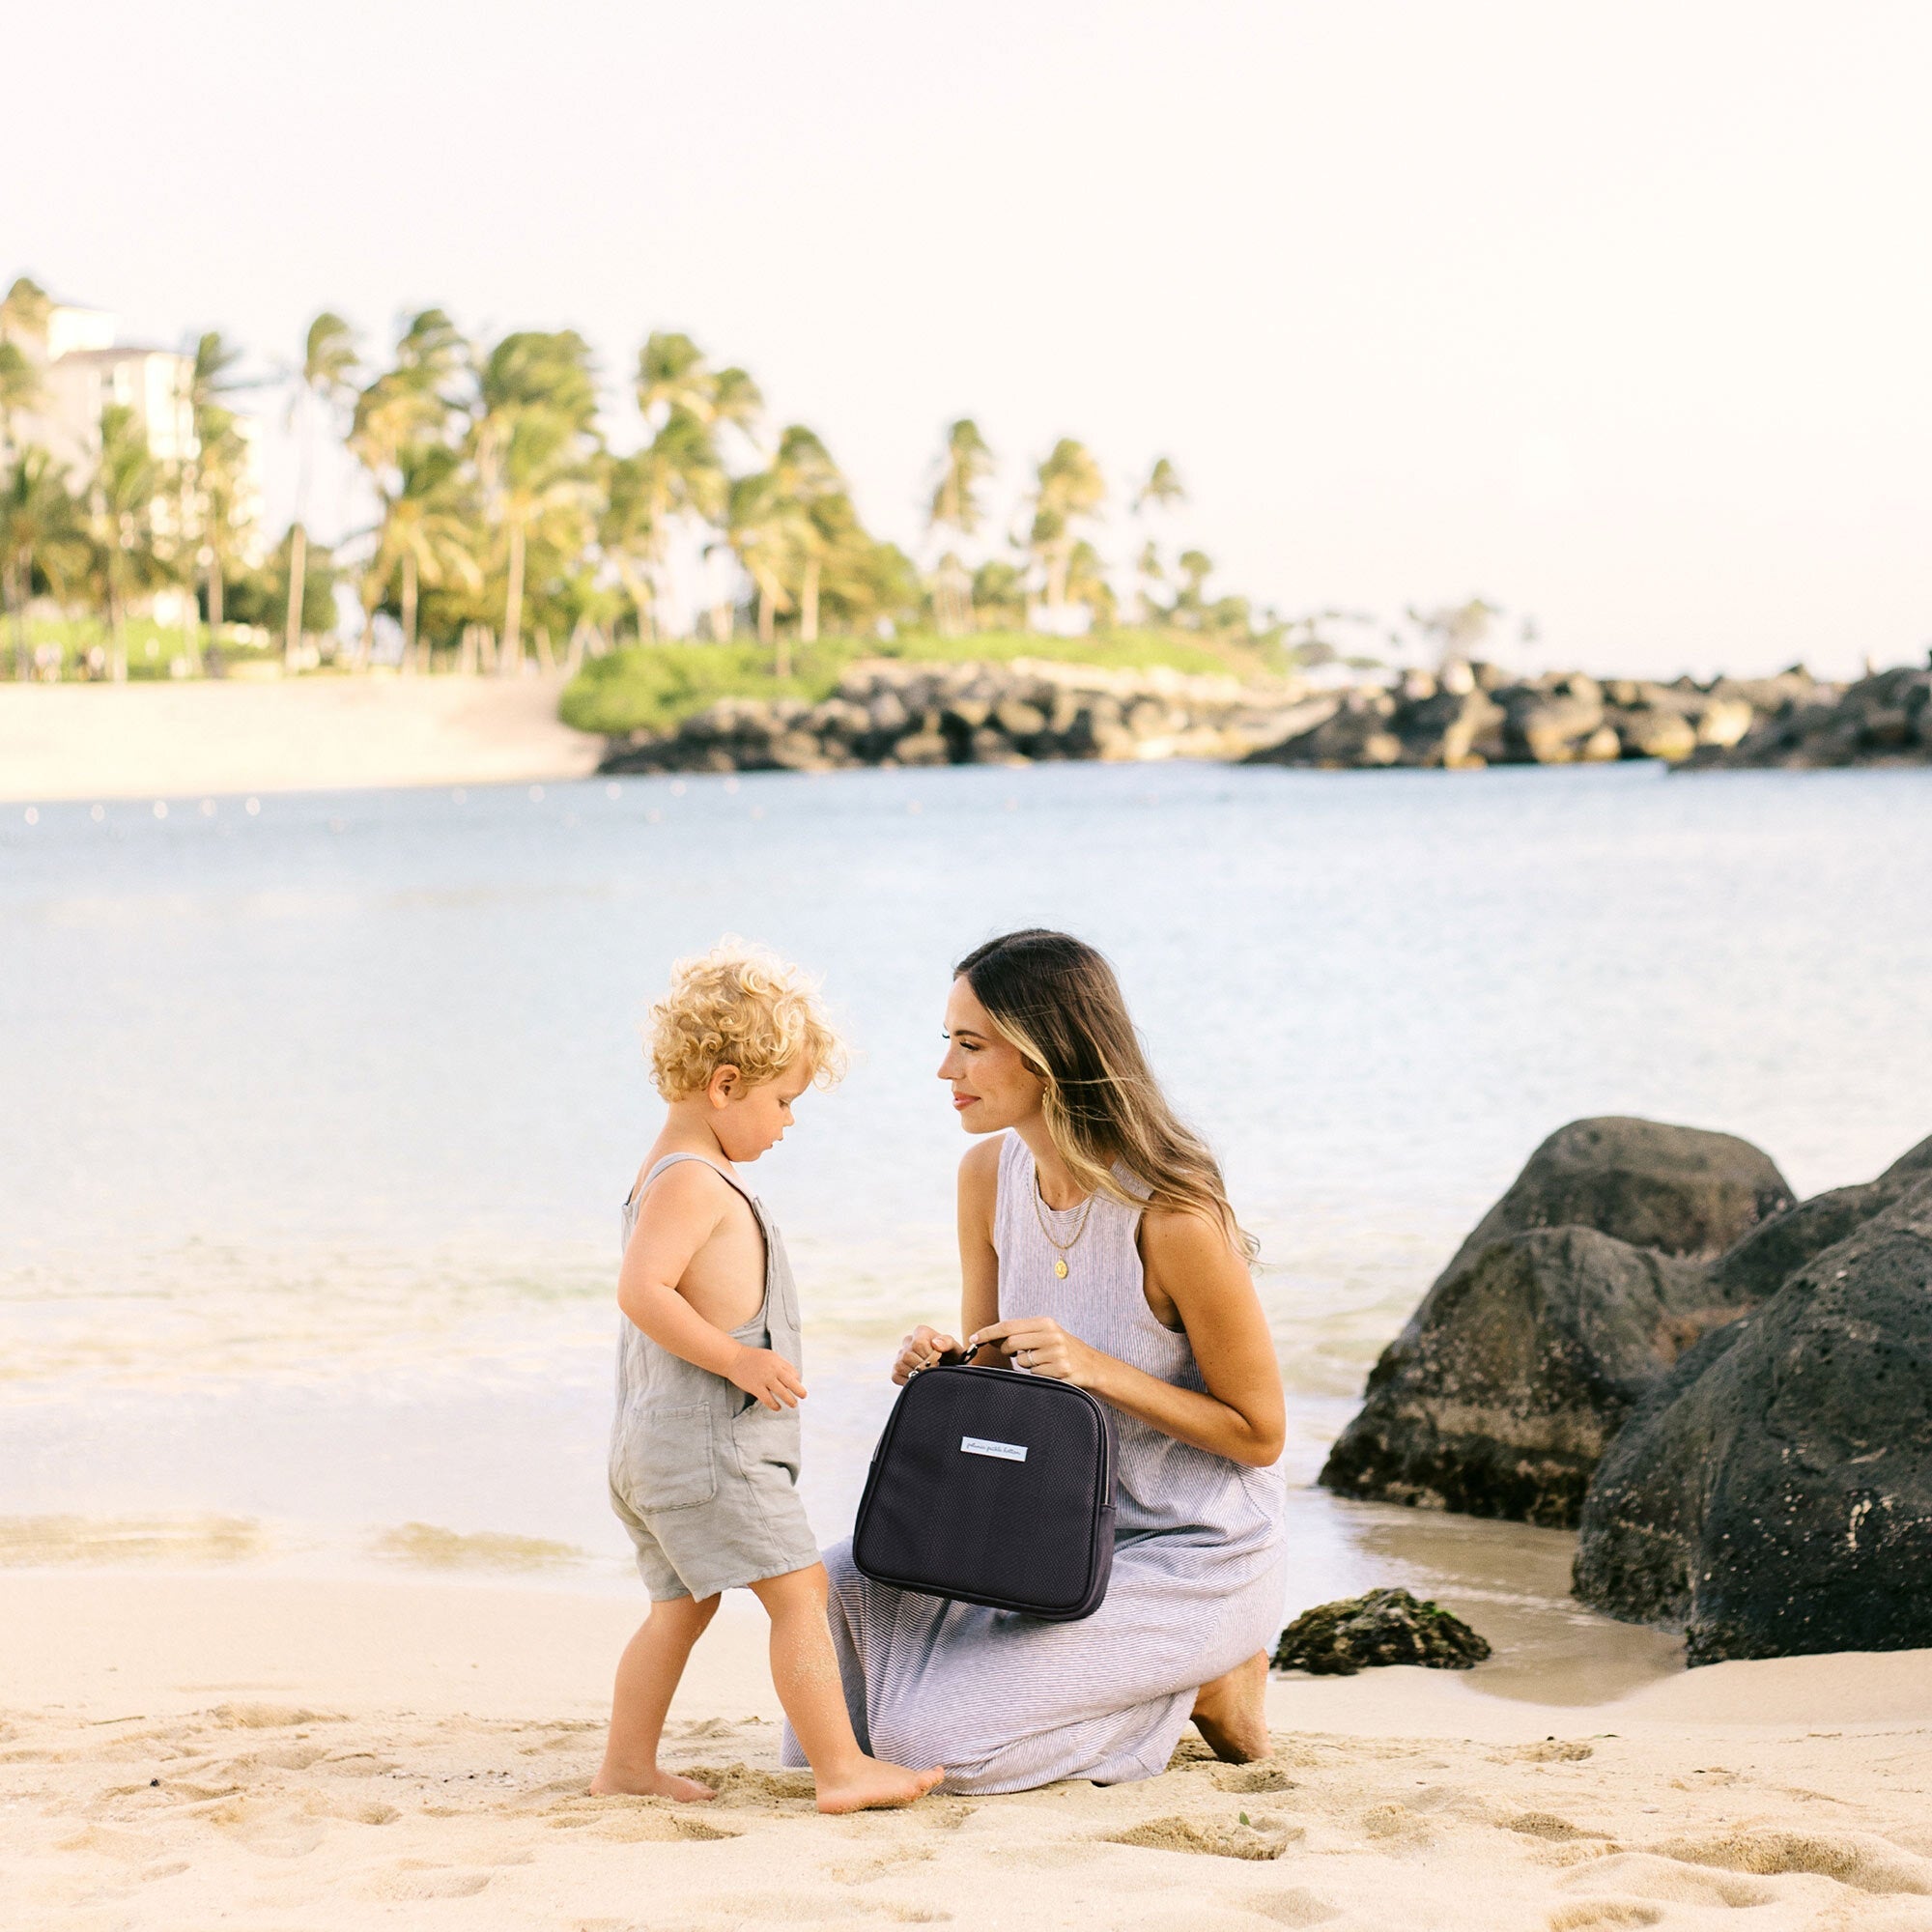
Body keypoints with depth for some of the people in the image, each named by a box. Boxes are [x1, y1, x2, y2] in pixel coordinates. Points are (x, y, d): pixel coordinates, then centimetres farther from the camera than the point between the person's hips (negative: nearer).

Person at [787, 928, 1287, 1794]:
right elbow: (990, 1367, 11)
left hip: (1192, 1560, -8)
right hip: (1059, 1528, 8)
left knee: (938, 1736, -19)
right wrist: (943, 1366, -14)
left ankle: (1199, 1686, 5)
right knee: (843, 1586, -11)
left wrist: (1096, 1368, -27)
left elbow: (1259, 1433, -16)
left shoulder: (1175, 1218, -24)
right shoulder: (990, 1173, -2)